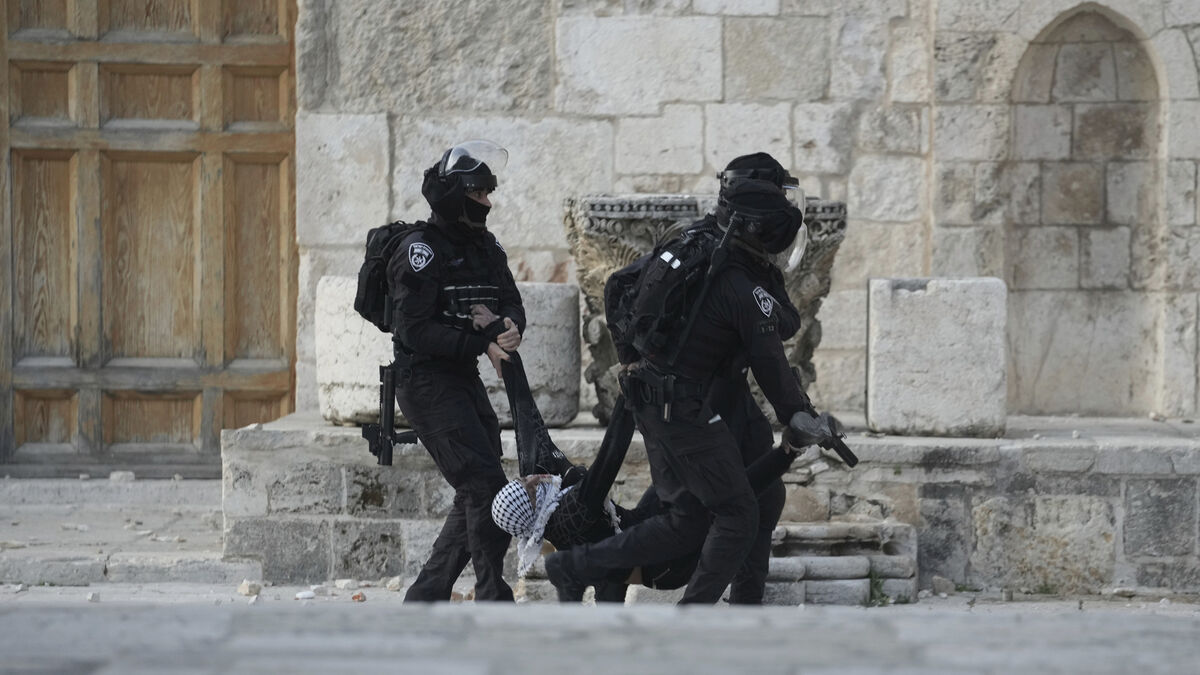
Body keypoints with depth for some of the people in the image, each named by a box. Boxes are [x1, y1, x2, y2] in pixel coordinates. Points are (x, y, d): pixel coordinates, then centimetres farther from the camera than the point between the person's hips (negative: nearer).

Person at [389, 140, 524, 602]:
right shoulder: (422, 251, -12)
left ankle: (424, 598, 17)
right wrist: (481, 343, -24)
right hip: (427, 384, -9)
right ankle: (493, 599, -9)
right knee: (485, 486, -14)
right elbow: (414, 329, -19)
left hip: (466, 382, 9)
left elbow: (513, 304, 10)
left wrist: (506, 325, -14)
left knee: (475, 497, 9)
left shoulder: (485, 247, 13)